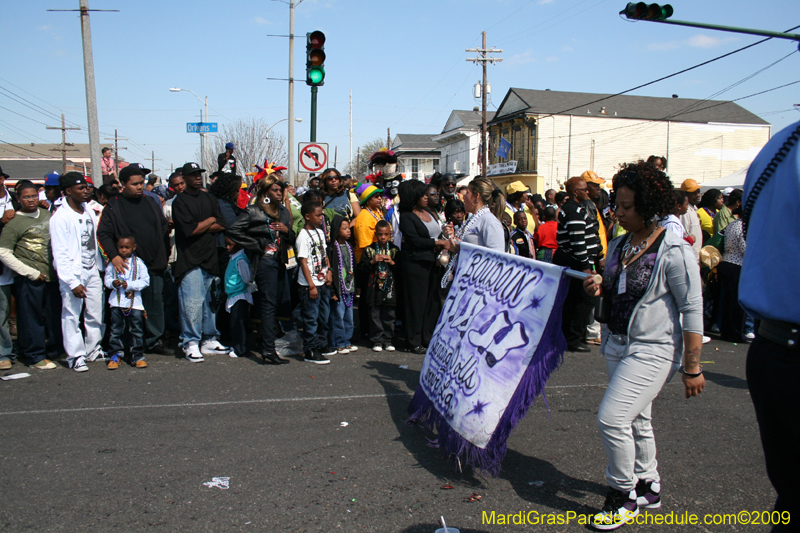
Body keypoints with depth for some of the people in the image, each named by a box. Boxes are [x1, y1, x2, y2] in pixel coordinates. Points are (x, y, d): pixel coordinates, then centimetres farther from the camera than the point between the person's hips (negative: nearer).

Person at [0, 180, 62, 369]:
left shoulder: (47, 214, 11)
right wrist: (31, 272, -11)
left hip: (52, 275, 5)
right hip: (29, 280, -5)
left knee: (55, 316, 10)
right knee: (32, 318, 2)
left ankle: (53, 352, 24)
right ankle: (36, 356, 14)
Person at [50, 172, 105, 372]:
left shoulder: (89, 212, 8)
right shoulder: (60, 217, -11)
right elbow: (60, 254, -13)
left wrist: (100, 266, 10)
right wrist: (73, 282, -15)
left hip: (92, 271, 6)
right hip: (73, 273, -6)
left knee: (96, 313, 8)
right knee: (72, 316, 0)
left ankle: (93, 349, 22)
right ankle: (76, 356, 10)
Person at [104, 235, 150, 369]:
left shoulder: (138, 263, 0)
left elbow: (145, 280, -5)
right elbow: (107, 279, 7)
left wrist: (130, 285, -15)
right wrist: (113, 283, -14)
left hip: (135, 302, -1)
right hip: (117, 302, 2)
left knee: (137, 330, 3)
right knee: (116, 330, 6)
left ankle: (138, 356, 11)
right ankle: (116, 355, 16)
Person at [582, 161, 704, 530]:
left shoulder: (673, 251, -16)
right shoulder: (619, 245, 7)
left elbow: (692, 311, -14)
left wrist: (692, 368, -14)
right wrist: (598, 290, -3)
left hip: (653, 350, -8)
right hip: (617, 344, 8)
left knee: (611, 418, -12)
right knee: (635, 420, 18)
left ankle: (624, 496, 9)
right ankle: (647, 486, 37)